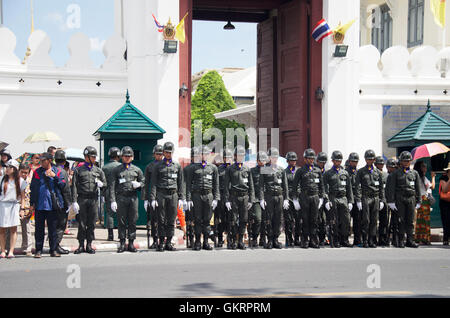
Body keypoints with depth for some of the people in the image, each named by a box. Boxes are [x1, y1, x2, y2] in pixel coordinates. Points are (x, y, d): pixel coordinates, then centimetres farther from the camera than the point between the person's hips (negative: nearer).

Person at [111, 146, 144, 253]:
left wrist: (138, 184, -7)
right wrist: (113, 201, -6)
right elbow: (112, 186, 2)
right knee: (121, 222, -1)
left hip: (133, 197, 1)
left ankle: (131, 244, 8)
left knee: (132, 221, 1)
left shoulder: (137, 170, 13)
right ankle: (122, 244, 5)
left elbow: (143, 182, 17)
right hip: (121, 197, -1)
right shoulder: (117, 170, 7)